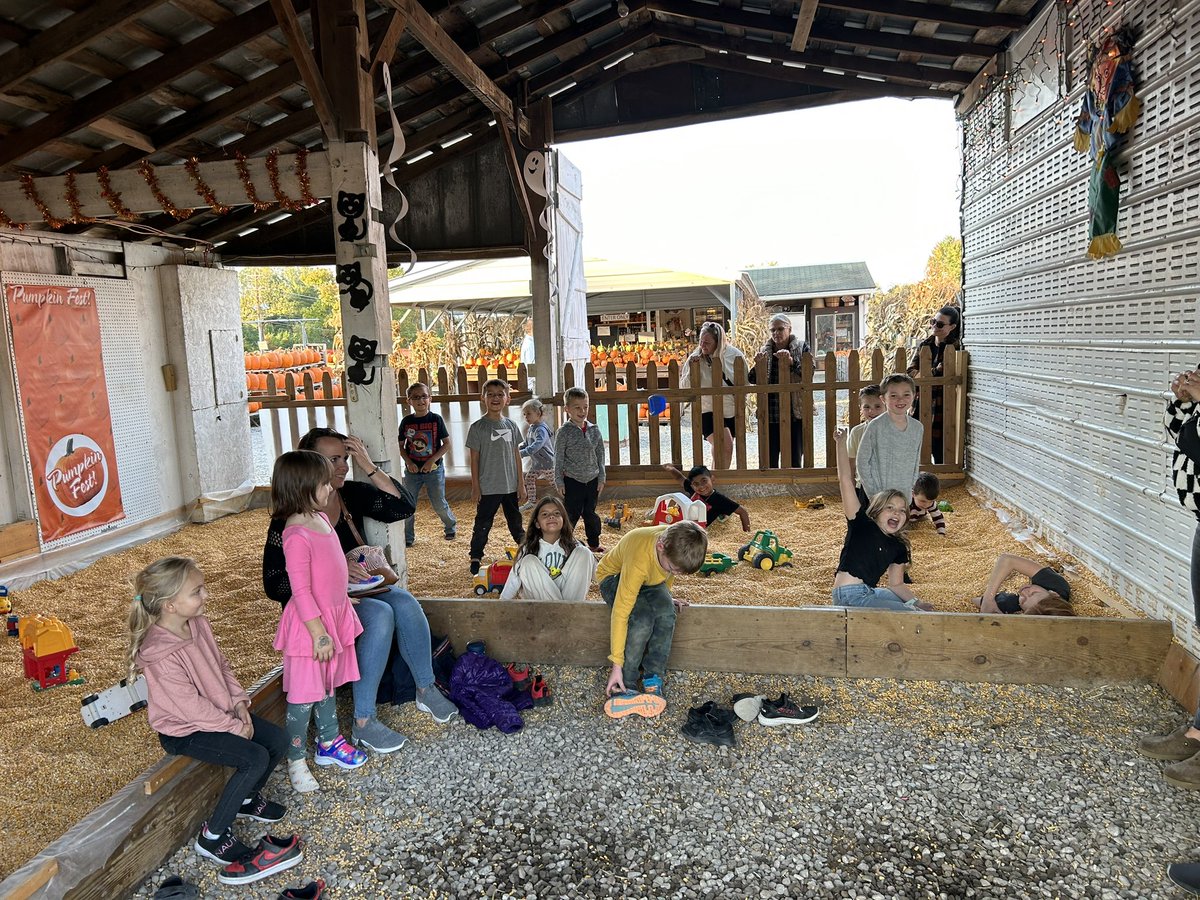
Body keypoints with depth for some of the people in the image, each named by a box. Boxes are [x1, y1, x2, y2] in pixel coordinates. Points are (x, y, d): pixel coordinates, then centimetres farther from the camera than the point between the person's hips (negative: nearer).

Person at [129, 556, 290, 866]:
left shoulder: (198, 624, -4)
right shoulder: (162, 655, -30)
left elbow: (222, 665, 7)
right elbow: (191, 707, -26)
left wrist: (239, 702, -5)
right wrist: (234, 727, -18)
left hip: (221, 712, 8)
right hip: (184, 731, -8)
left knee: (277, 739, 0)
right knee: (255, 758, -21)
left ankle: (247, 799, 25)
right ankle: (212, 837, -5)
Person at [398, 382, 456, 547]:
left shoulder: (436, 419, -7)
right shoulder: (406, 421, -1)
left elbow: (447, 444, -6)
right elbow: (400, 445, 5)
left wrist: (432, 461, -15)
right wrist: (408, 462, -11)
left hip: (434, 470, -2)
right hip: (412, 470, 2)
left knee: (439, 504, 4)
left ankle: (451, 526, 31)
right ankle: (408, 538, 21)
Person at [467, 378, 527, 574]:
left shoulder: (511, 425, 5)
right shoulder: (477, 427, -6)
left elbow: (516, 455, 9)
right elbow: (474, 458, -5)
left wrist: (521, 484, 7)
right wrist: (475, 487, -7)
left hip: (510, 486, 4)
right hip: (488, 487, -4)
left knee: (516, 523, 16)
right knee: (483, 525, 3)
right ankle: (475, 559, 15)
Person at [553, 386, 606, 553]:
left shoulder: (594, 430, 2)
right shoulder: (564, 432, -9)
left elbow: (600, 455, 8)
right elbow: (558, 458, -6)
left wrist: (601, 478, 6)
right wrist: (559, 481, -7)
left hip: (592, 479, 4)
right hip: (572, 481, -4)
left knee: (590, 513, 14)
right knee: (572, 514, 1)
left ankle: (594, 544, 27)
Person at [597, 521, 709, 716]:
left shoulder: (679, 543, -26)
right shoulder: (639, 561, -42)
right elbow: (620, 613, -38)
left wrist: (666, 597, 0)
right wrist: (617, 665, -35)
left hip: (651, 580, 5)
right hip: (614, 577, -5)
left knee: (666, 613, -26)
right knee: (641, 620, -32)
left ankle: (653, 680, -14)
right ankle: (624, 685, -18)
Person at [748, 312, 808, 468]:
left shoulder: (801, 348, 3)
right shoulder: (764, 351, 9)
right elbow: (753, 381, 5)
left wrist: (791, 361, -22)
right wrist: (758, 364, -13)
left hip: (795, 414, -2)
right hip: (770, 415, 2)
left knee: (795, 461, 2)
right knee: (770, 461, 3)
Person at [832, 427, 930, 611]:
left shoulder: (898, 547, 13)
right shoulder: (862, 524, -5)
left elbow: (896, 584, 17)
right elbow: (845, 480, -12)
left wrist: (916, 602, 0)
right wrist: (841, 444, -15)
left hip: (868, 593, 8)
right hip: (849, 596, -8)